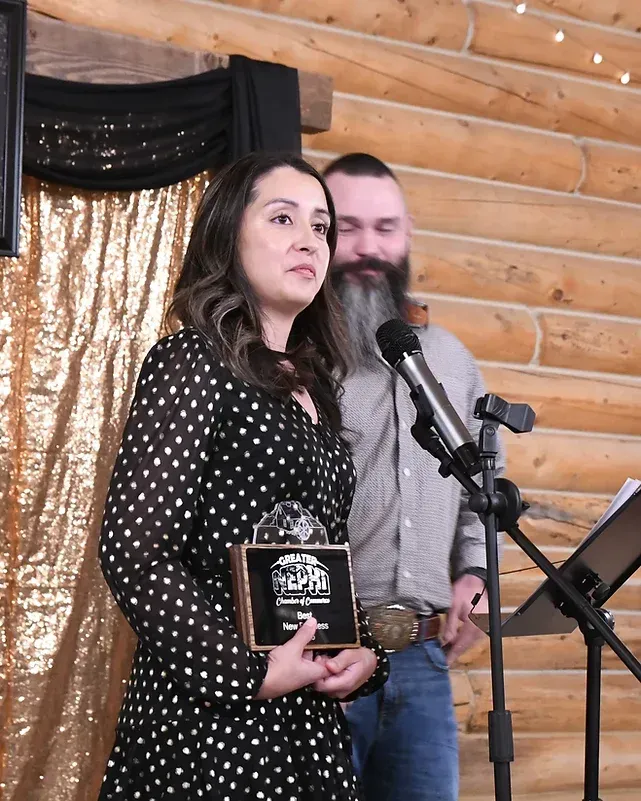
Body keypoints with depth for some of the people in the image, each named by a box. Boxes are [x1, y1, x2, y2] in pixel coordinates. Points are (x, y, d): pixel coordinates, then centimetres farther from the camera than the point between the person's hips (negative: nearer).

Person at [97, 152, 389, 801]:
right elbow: (133, 550, -16)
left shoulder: (313, 388, 14)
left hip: (309, 720, 7)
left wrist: (364, 654, 1)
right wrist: (248, 672, -18)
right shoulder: (194, 361, -8)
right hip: (211, 721, -7)